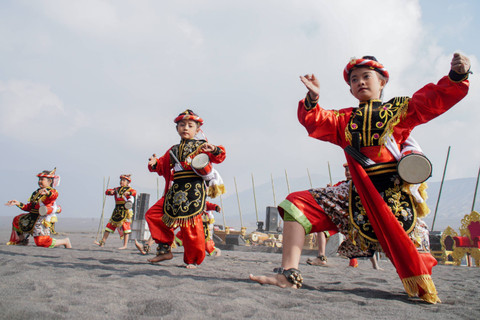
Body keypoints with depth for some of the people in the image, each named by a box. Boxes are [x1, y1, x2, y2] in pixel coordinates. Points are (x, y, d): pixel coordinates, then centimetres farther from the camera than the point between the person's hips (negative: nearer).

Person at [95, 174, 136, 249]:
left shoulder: (129, 189, 1)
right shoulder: (117, 189, 17)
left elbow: (134, 192, -19)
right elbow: (107, 192, 12)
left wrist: (128, 193, -40)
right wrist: (110, 191, -12)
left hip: (126, 211, -6)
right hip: (117, 211, 6)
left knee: (125, 227, -6)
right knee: (110, 225, 7)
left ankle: (125, 245, -4)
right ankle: (102, 242, 16)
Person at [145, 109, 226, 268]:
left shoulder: (200, 146, 5)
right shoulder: (172, 151, 22)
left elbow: (218, 157, -6)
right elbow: (163, 166, 23)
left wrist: (215, 151, -28)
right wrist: (155, 164, 2)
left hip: (194, 191, -6)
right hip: (175, 192, 6)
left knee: (191, 224, -10)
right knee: (153, 214, 4)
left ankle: (192, 260, 7)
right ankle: (164, 249, 12)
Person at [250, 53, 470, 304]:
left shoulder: (400, 109, 11)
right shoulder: (344, 119, 20)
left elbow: (436, 99, 2)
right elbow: (314, 122, 8)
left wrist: (456, 76, -15)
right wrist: (312, 99, -11)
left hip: (393, 192, -3)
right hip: (358, 194, 3)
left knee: (410, 254, -5)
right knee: (298, 203, -8)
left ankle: (427, 295, 31)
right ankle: (289, 275, -11)